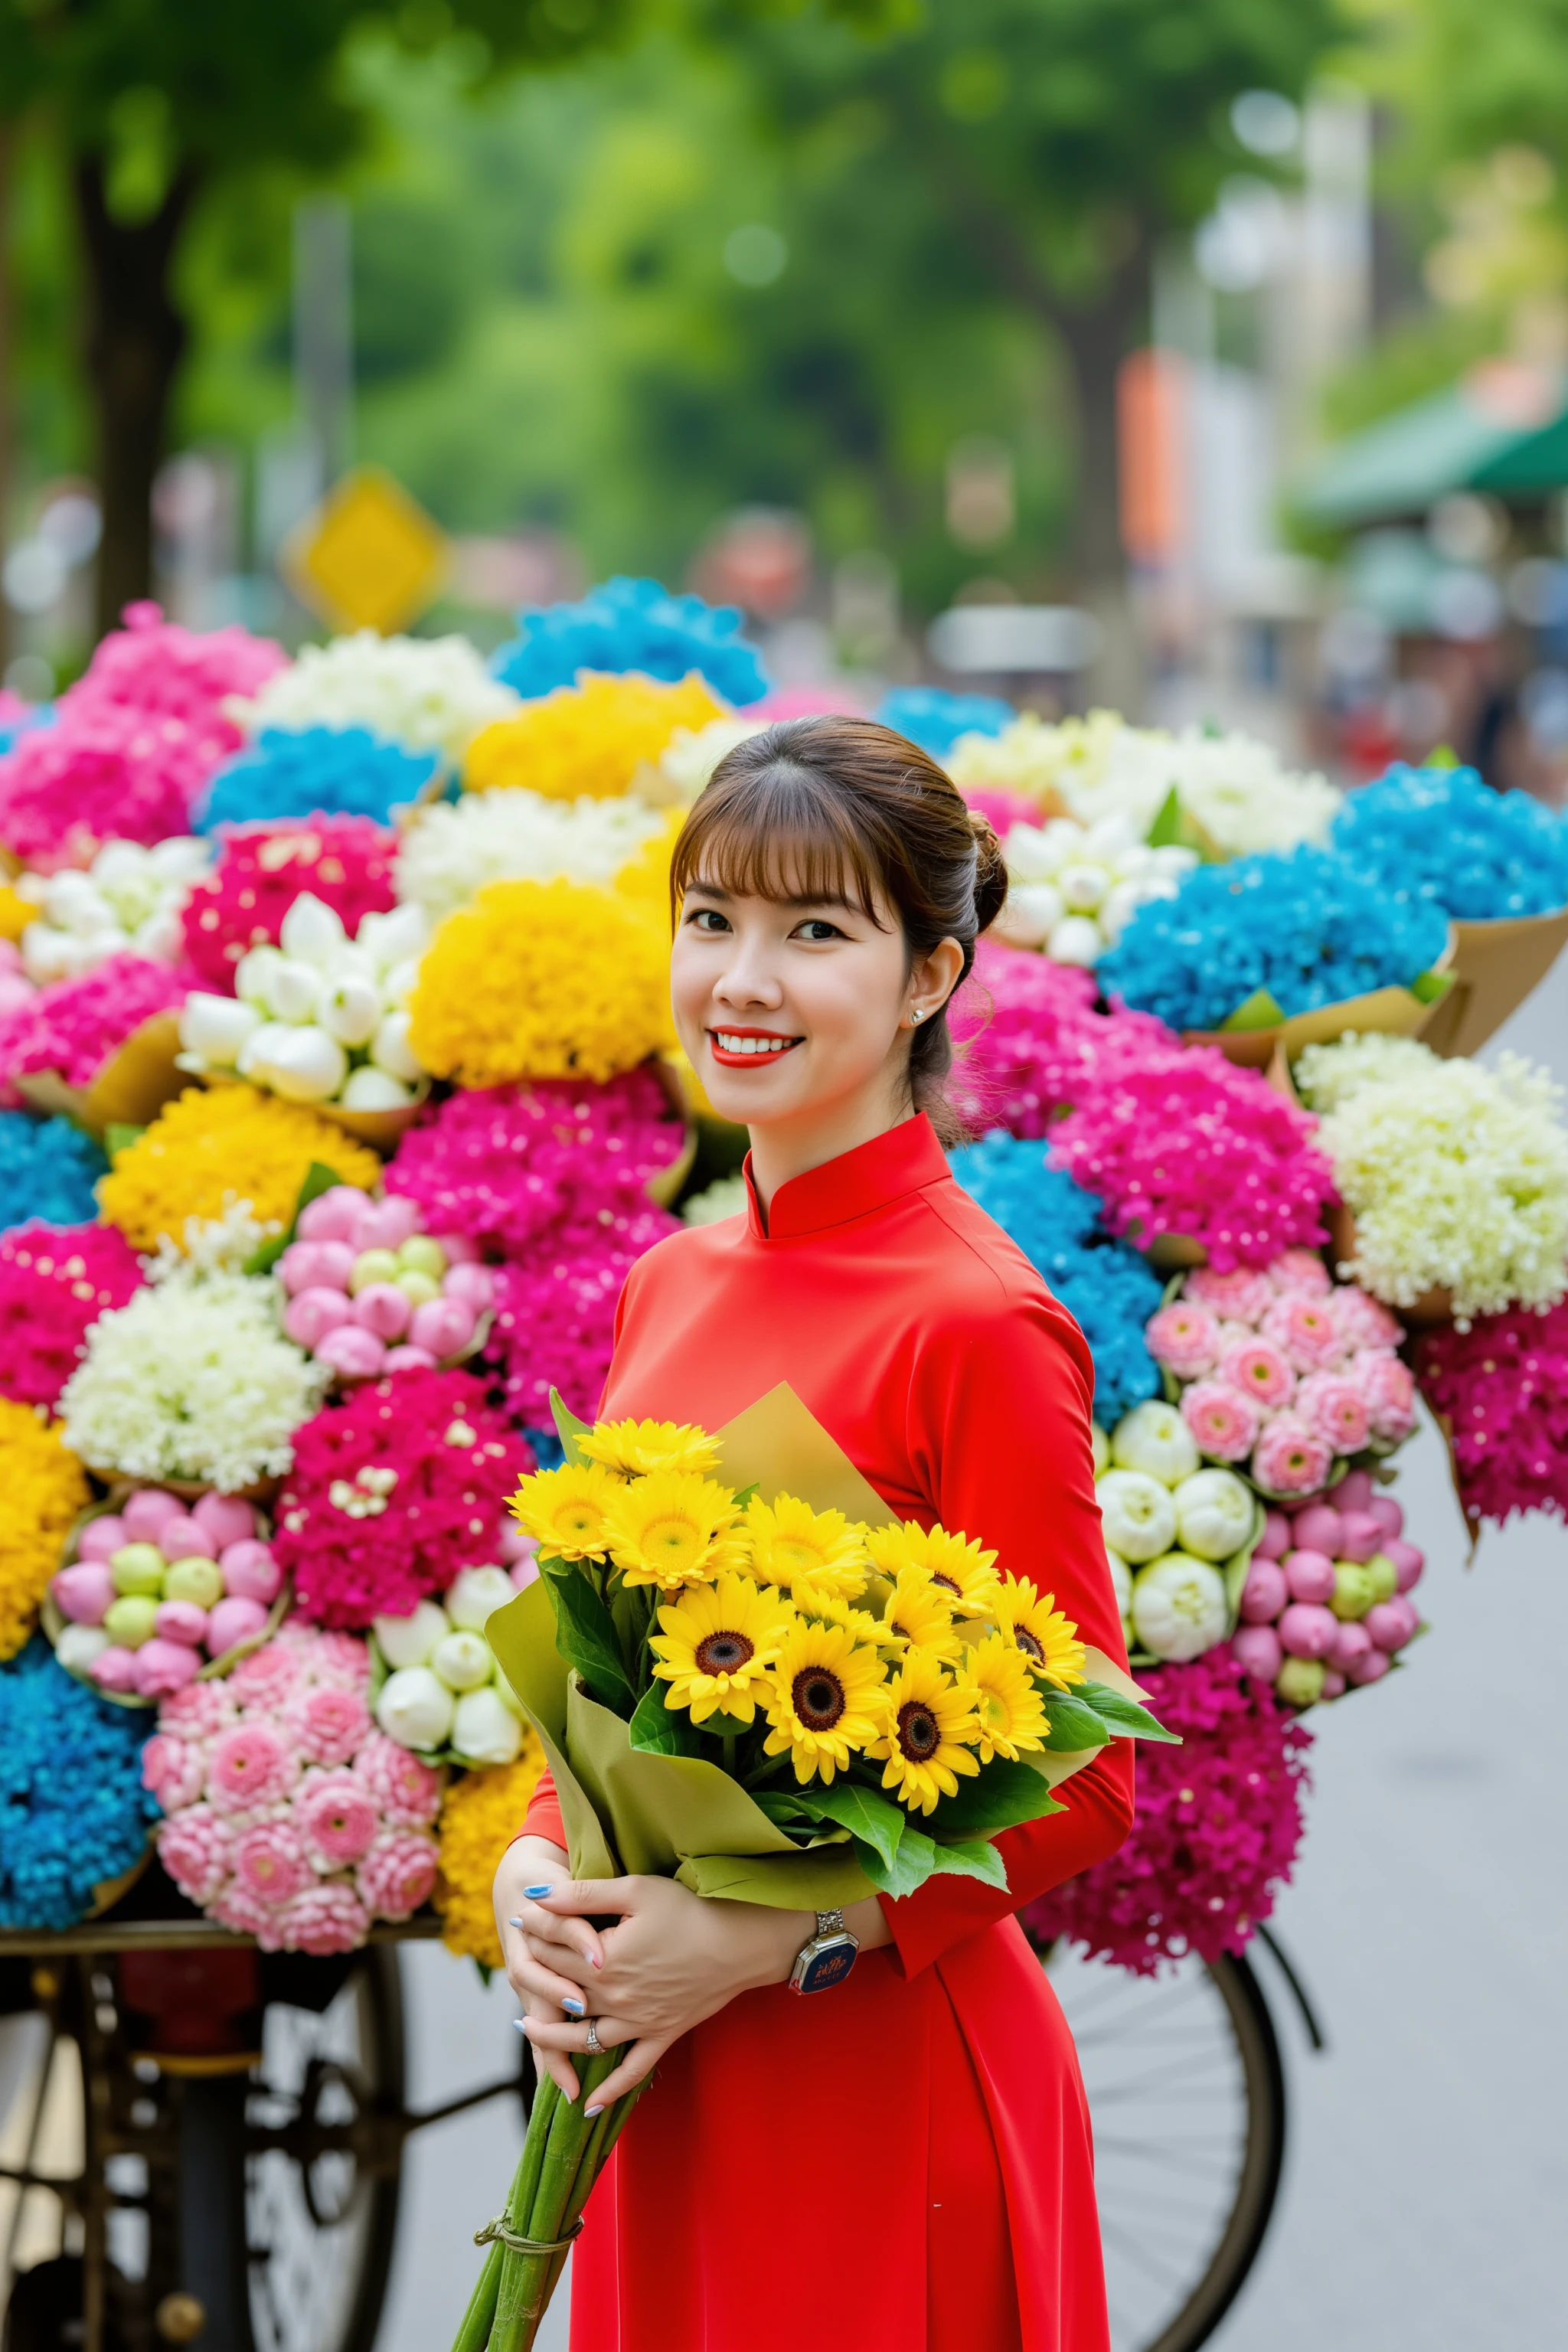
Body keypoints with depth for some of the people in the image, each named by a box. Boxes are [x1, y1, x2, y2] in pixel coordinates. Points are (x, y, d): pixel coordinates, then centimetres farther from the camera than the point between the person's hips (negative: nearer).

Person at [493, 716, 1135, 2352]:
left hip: (882, 2082, -6)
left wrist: (761, 1941, -19)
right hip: (662, 2078, 6)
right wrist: (536, 1870, -3)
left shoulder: (975, 1323, -15)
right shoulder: (670, 1288, 6)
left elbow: (1078, 1781, -13)